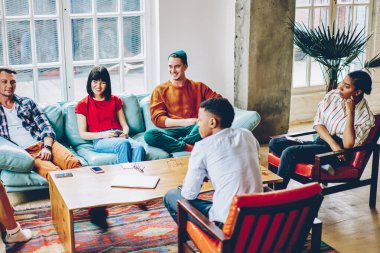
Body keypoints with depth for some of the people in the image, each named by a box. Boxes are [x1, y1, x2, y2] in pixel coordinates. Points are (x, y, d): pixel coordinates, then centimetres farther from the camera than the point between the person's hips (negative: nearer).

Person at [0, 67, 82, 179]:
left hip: (44, 144, 3)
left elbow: (45, 126, 12)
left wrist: (47, 147, -6)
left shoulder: (27, 102, 20)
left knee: (73, 163, -29)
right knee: (53, 172, -35)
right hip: (25, 151, -3)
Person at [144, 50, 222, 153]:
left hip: (195, 130, 0)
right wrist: (185, 122, -9)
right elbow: (157, 118, 3)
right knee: (149, 135, -33)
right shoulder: (160, 90, 14)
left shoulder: (198, 87, 19)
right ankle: (190, 148, -34)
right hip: (172, 131, 0)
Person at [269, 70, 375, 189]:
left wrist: (350, 112, -21)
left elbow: (348, 144, -20)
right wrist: (332, 143, -14)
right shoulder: (332, 95, 4)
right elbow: (318, 122, 2)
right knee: (274, 143, -12)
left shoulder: (365, 116, -10)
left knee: (289, 152, -26)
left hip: (336, 155, -7)